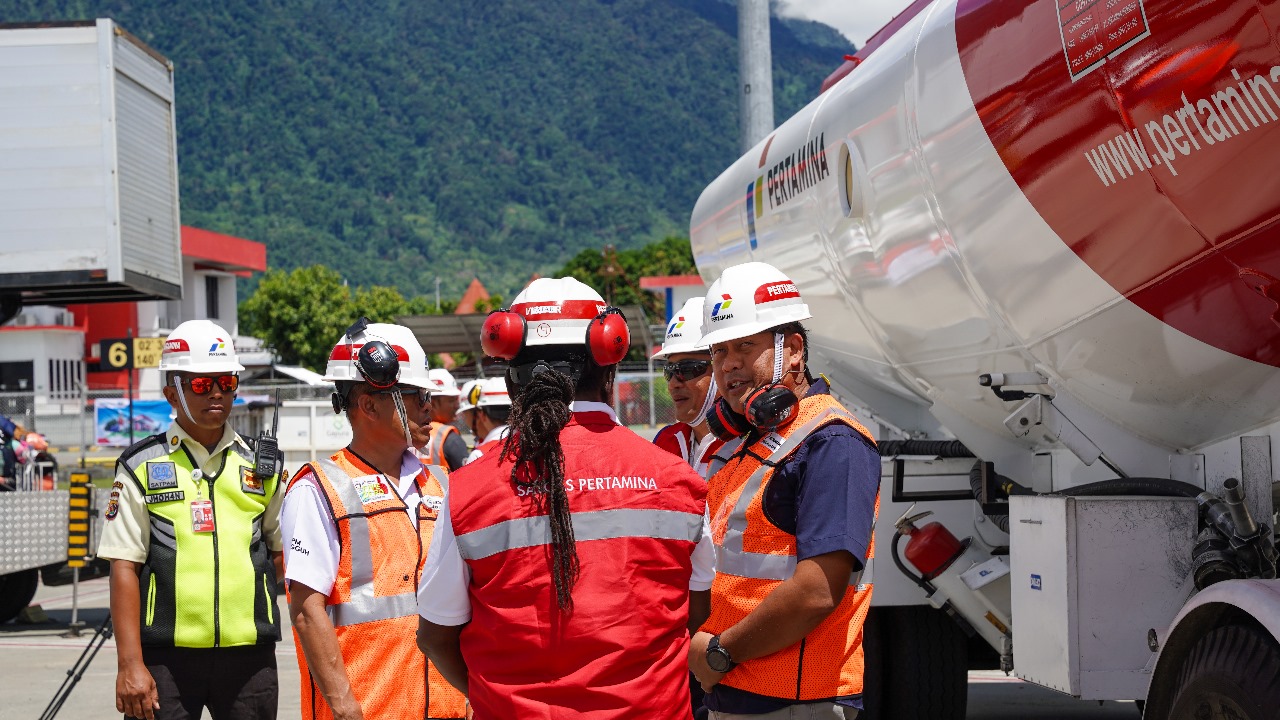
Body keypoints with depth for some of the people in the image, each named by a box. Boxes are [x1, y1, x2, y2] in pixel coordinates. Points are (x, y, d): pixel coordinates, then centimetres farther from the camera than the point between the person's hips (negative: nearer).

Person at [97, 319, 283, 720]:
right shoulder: (142, 468, 2)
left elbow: (285, 552, 16)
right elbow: (124, 568, -2)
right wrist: (130, 664, -9)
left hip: (249, 656, 3)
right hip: (166, 657, -2)